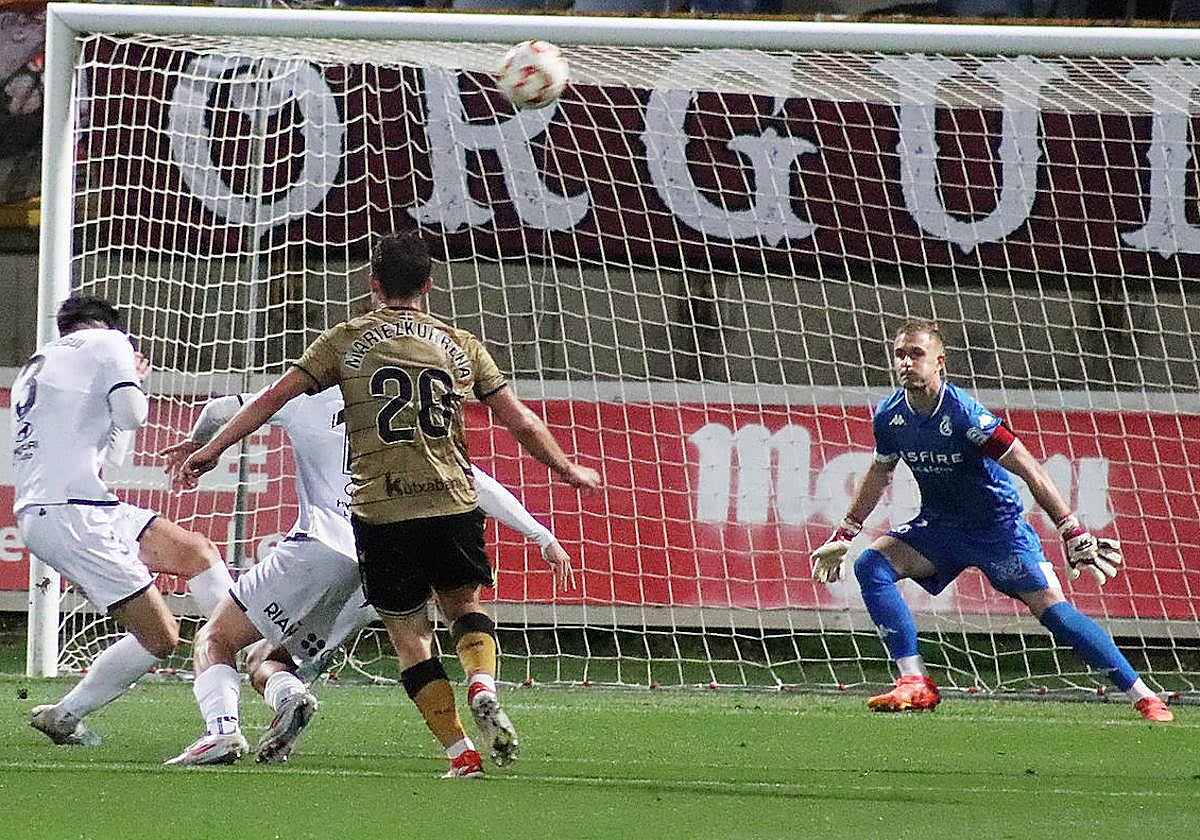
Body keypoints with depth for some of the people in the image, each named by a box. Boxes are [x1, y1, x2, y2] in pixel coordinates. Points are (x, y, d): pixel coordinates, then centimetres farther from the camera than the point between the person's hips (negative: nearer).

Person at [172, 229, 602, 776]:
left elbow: (273, 398, 5)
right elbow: (521, 422, 15)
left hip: (380, 510, -2)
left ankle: (459, 752, -1)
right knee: (464, 604, 23)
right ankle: (482, 685, -7)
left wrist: (209, 450, 13)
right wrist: (568, 470, 30)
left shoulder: (345, 341, 6)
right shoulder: (462, 346, 11)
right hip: (454, 503, 2)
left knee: (408, 634, 7)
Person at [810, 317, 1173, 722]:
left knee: (1053, 610, -16)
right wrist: (844, 535, 16)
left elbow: (1031, 472, -25)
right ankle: (915, 685, -14)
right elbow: (879, 473, 13)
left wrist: (1075, 536, -29)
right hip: (940, 525, 6)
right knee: (871, 564, -15)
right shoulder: (889, 415, -8)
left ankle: (1146, 699, -11)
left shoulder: (963, 413, -26)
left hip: (999, 525, -6)